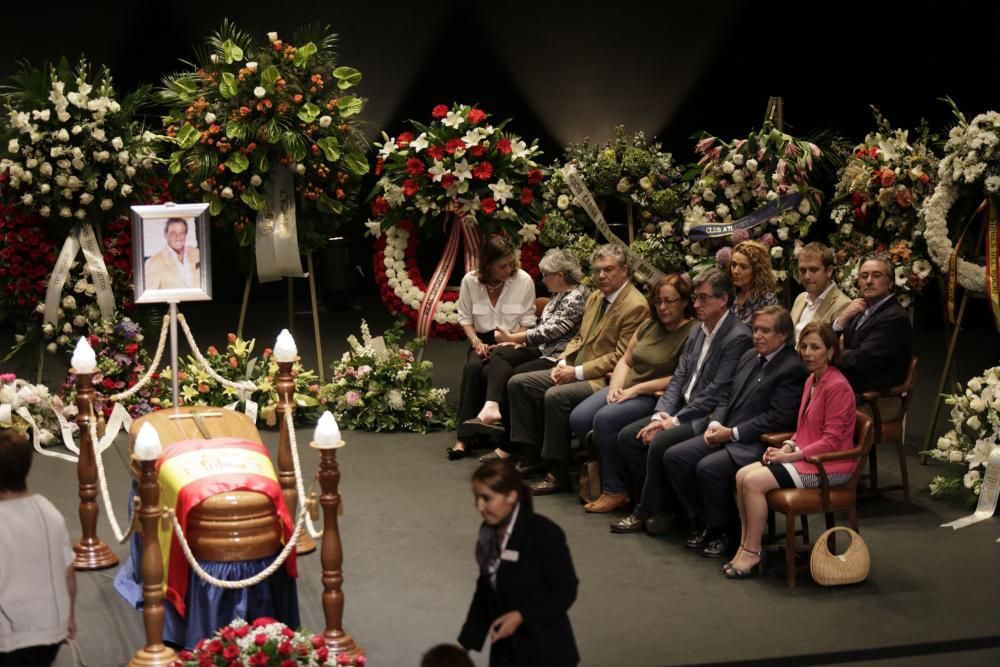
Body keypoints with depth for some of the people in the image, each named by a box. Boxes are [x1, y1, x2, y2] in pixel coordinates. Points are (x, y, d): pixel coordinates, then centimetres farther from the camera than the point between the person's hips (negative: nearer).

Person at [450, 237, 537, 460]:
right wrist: (476, 341, -10)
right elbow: (465, 318, 7)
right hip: (483, 339, 1)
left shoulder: (524, 280, -6)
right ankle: (464, 436, -28)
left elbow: (527, 320, 0)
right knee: (473, 367, -31)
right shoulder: (470, 281, -2)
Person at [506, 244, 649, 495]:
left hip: (603, 379, -10)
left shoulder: (635, 306, -15)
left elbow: (621, 357, -19)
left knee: (555, 396, -32)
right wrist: (563, 363, 1)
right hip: (574, 370, 10)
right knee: (517, 383, 3)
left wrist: (578, 372, -18)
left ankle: (559, 474, -22)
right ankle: (530, 456, 7)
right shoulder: (595, 298, 15)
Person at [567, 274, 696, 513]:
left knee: (605, 419, -30)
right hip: (626, 388, 8)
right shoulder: (648, 325, 17)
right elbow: (625, 360, 19)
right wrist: (616, 386, -2)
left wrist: (637, 389, -16)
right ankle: (599, 472, 2)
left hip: (655, 396, -7)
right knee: (578, 418, -15)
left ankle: (614, 491, -16)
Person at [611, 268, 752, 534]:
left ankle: (647, 512, -7)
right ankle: (656, 504, 1)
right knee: (628, 436, -4)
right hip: (683, 411, 9)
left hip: (708, 418, -9)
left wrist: (675, 421, -17)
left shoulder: (738, 337, -15)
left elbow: (716, 392, -19)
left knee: (659, 443, -28)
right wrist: (661, 415, -5)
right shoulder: (698, 332, 14)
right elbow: (678, 378, 11)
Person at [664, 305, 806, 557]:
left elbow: (778, 418, -17)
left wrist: (732, 432, -16)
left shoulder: (792, 368, -11)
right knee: (673, 456, -7)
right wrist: (716, 424, 0)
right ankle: (703, 520, 5)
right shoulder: (750, 356, 16)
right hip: (726, 433, 9)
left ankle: (719, 532, -8)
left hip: (757, 443, -9)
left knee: (708, 468, -30)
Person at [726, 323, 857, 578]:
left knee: (754, 482, -20)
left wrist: (790, 456, -18)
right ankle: (745, 546, -3)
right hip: (804, 457, 9)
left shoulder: (837, 386, -17)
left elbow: (831, 441, -19)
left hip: (829, 467, -9)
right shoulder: (811, 380, 12)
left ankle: (752, 554, -9)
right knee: (742, 475, -6)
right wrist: (786, 448, 0)